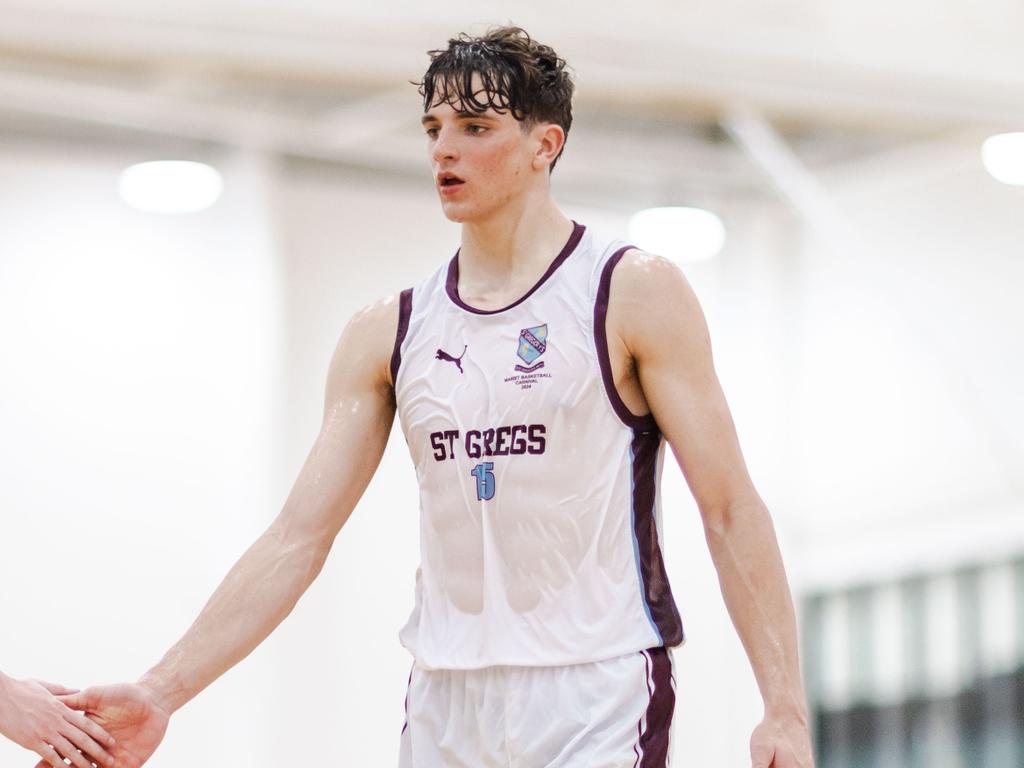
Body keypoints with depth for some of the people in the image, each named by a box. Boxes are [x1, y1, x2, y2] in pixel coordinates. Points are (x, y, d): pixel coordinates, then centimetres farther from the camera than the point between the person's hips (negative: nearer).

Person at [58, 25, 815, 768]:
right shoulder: (388, 332, 10)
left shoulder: (633, 293, -1)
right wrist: (163, 692, -2)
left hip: (597, 697, -4)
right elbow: (297, 539, 8)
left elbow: (731, 510, -5)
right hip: (445, 707, 5)